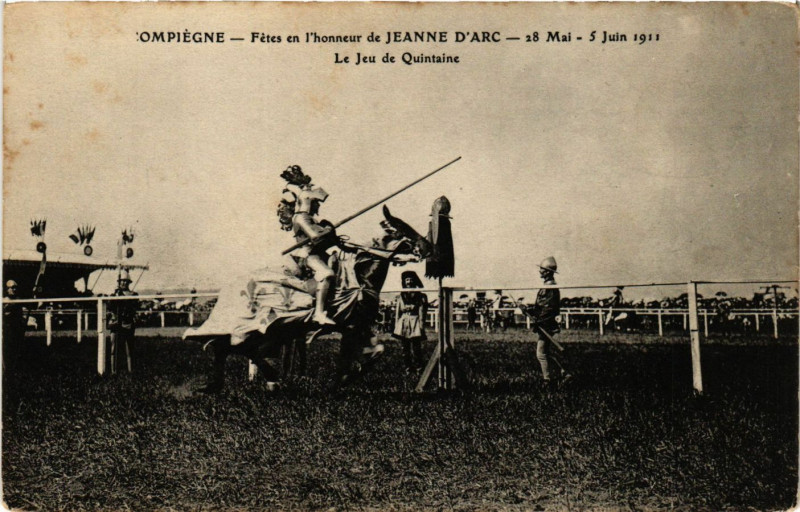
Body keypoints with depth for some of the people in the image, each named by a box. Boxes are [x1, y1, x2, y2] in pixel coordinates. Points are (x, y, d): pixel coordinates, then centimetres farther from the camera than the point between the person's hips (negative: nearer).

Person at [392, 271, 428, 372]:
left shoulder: (419, 295, 3)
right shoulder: (402, 296, 13)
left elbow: (421, 310, -2)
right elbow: (397, 310, 13)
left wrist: (421, 325, -9)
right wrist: (396, 325, 6)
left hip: (414, 321, -3)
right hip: (404, 322, 4)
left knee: (415, 346, -8)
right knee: (405, 346, 5)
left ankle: (417, 366, 0)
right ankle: (408, 366, 12)